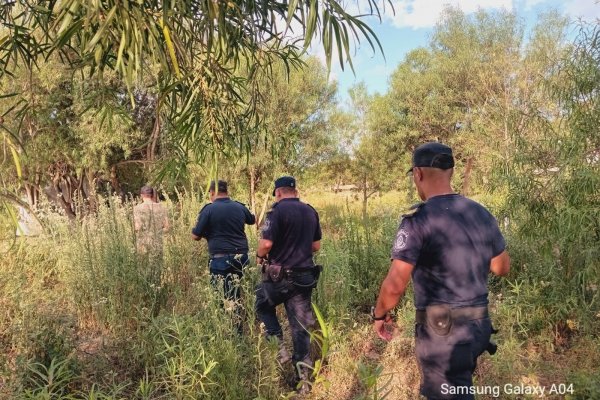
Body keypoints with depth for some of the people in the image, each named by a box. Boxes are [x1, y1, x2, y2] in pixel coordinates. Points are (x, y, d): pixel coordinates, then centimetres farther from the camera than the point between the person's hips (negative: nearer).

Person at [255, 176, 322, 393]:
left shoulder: (277, 210, -12)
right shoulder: (311, 211, 7)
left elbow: (266, 243, -19)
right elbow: (316, 246, 13)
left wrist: (260, 257, 2)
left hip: (279, 276, -5)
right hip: (304, 276, 5)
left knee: (263, 307, 24)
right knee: (300, 325, 10)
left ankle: (280, 348, 13)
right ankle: (303, 379, 16)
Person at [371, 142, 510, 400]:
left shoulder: (419, 220, -18)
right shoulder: (482, 214, 2)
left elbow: (395, 285, -20)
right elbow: (502, 267, 14)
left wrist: (379, 314, -3)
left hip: (442, 330, -7)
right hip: (479, 323, 7)